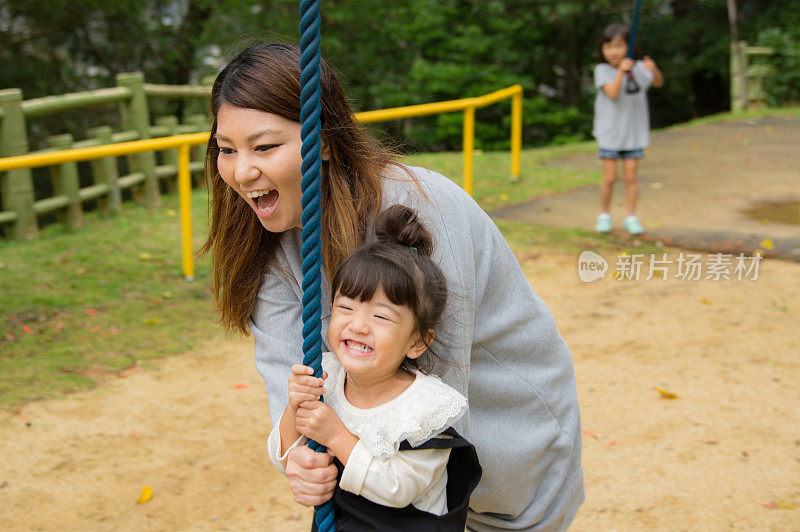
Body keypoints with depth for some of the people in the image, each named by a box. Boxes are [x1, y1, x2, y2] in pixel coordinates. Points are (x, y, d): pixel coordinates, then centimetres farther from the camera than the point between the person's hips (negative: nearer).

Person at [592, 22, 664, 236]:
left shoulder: (638, 68, 2)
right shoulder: (602, 70, -6)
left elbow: (659, 83, -5)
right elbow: (613, 94, -18)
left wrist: (654, 69, -25)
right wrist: (621, 72, -30)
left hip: (634, 132, 2)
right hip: (610, 132, -2)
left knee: (630, 176, 3)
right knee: (610, 177, 0)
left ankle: (631, 216, 13)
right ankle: (604, 214, 17)